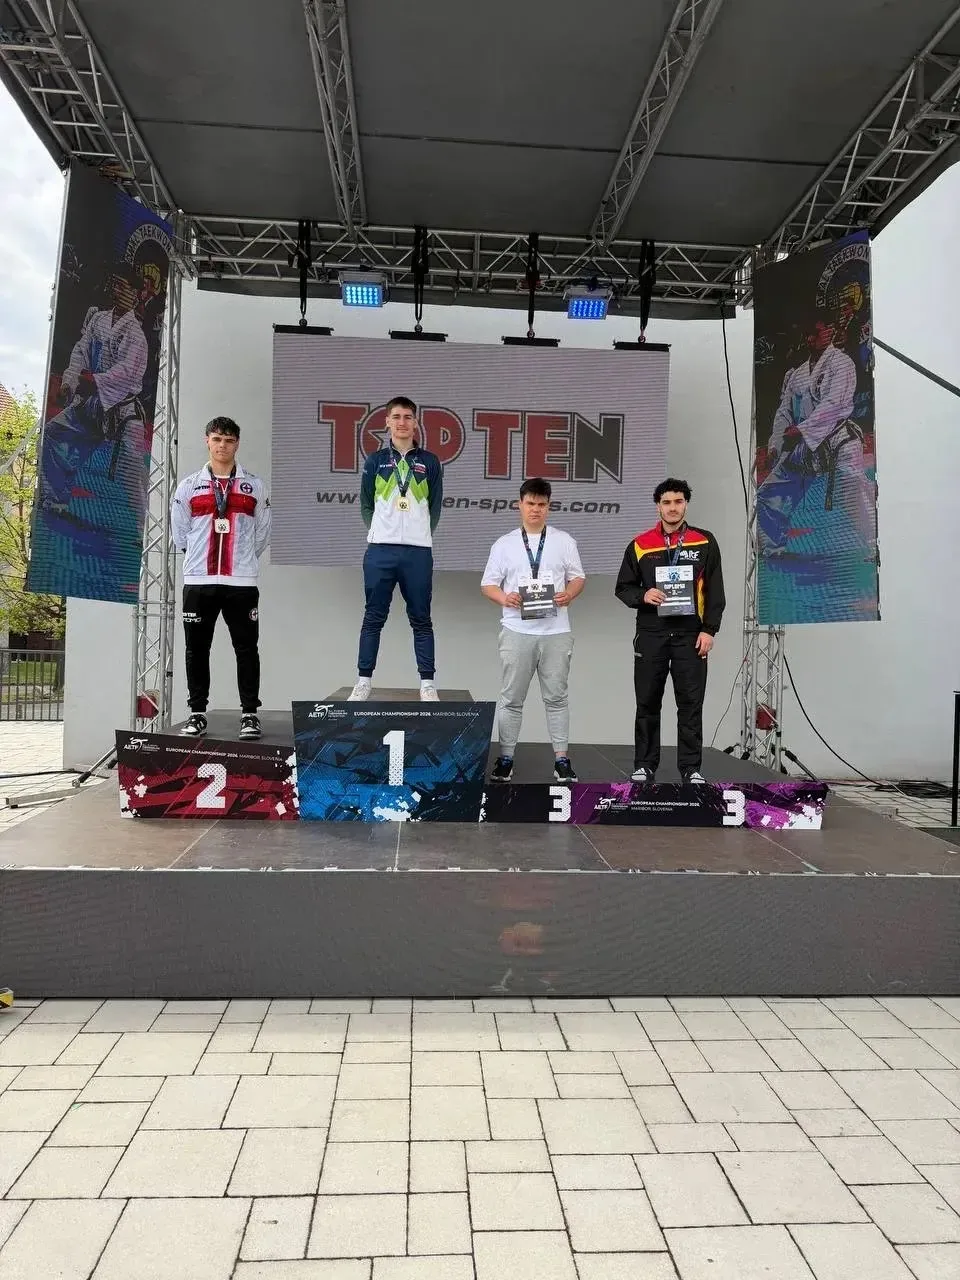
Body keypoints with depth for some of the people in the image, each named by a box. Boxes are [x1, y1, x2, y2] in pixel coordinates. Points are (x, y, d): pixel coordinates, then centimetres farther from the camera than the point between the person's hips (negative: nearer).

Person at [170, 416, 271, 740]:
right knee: (196, 649, 5)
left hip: (241, 582, -1)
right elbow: (179, 533, 13)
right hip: (198, 581, 1)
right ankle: (197, 714, 14)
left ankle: (250, 714, 7)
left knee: (246, 648, 0)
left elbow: (262, 533, 13)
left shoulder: (255, 486, 8)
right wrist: (200, 558, 14)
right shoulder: (189, 486, 9)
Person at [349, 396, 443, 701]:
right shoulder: (375, 460, 7)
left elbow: (435, 507, 11)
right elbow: (366, 505, 13)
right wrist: (379, 532, 13)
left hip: (418, 551, 0)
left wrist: (419, 535, 12)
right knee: (373, 618, 4)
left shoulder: (430, 463, 6)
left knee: (421, 619, 4)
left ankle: (427, 683, 9)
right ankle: (364, 681, 10)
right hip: (380, 550, 0)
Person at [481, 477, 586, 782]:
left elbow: (578, 578, 9)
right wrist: (503, 598, -15)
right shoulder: (504, 544, 7)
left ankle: (561, 759, 15)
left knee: (556, 697, 7)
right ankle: (506, 759, 14)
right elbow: (488, 584, 6)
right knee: (511, 698, 5)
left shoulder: (564, 541, 8)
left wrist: (569, 594, -13)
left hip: (555, 631, 0)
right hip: (517, 631, 0)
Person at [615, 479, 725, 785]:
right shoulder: (640, 544, 6)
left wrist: (709, 630, -5)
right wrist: (642, 596, -12)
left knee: (690, 704, 2)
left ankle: (691, 768, 11)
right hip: (651, 634, 1)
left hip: (691, 635, 0)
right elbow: (623, 587, 9)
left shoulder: (705, 542, 5)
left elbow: (715, 591, 4)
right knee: (647, 703, 5)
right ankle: (644, 766, 15)